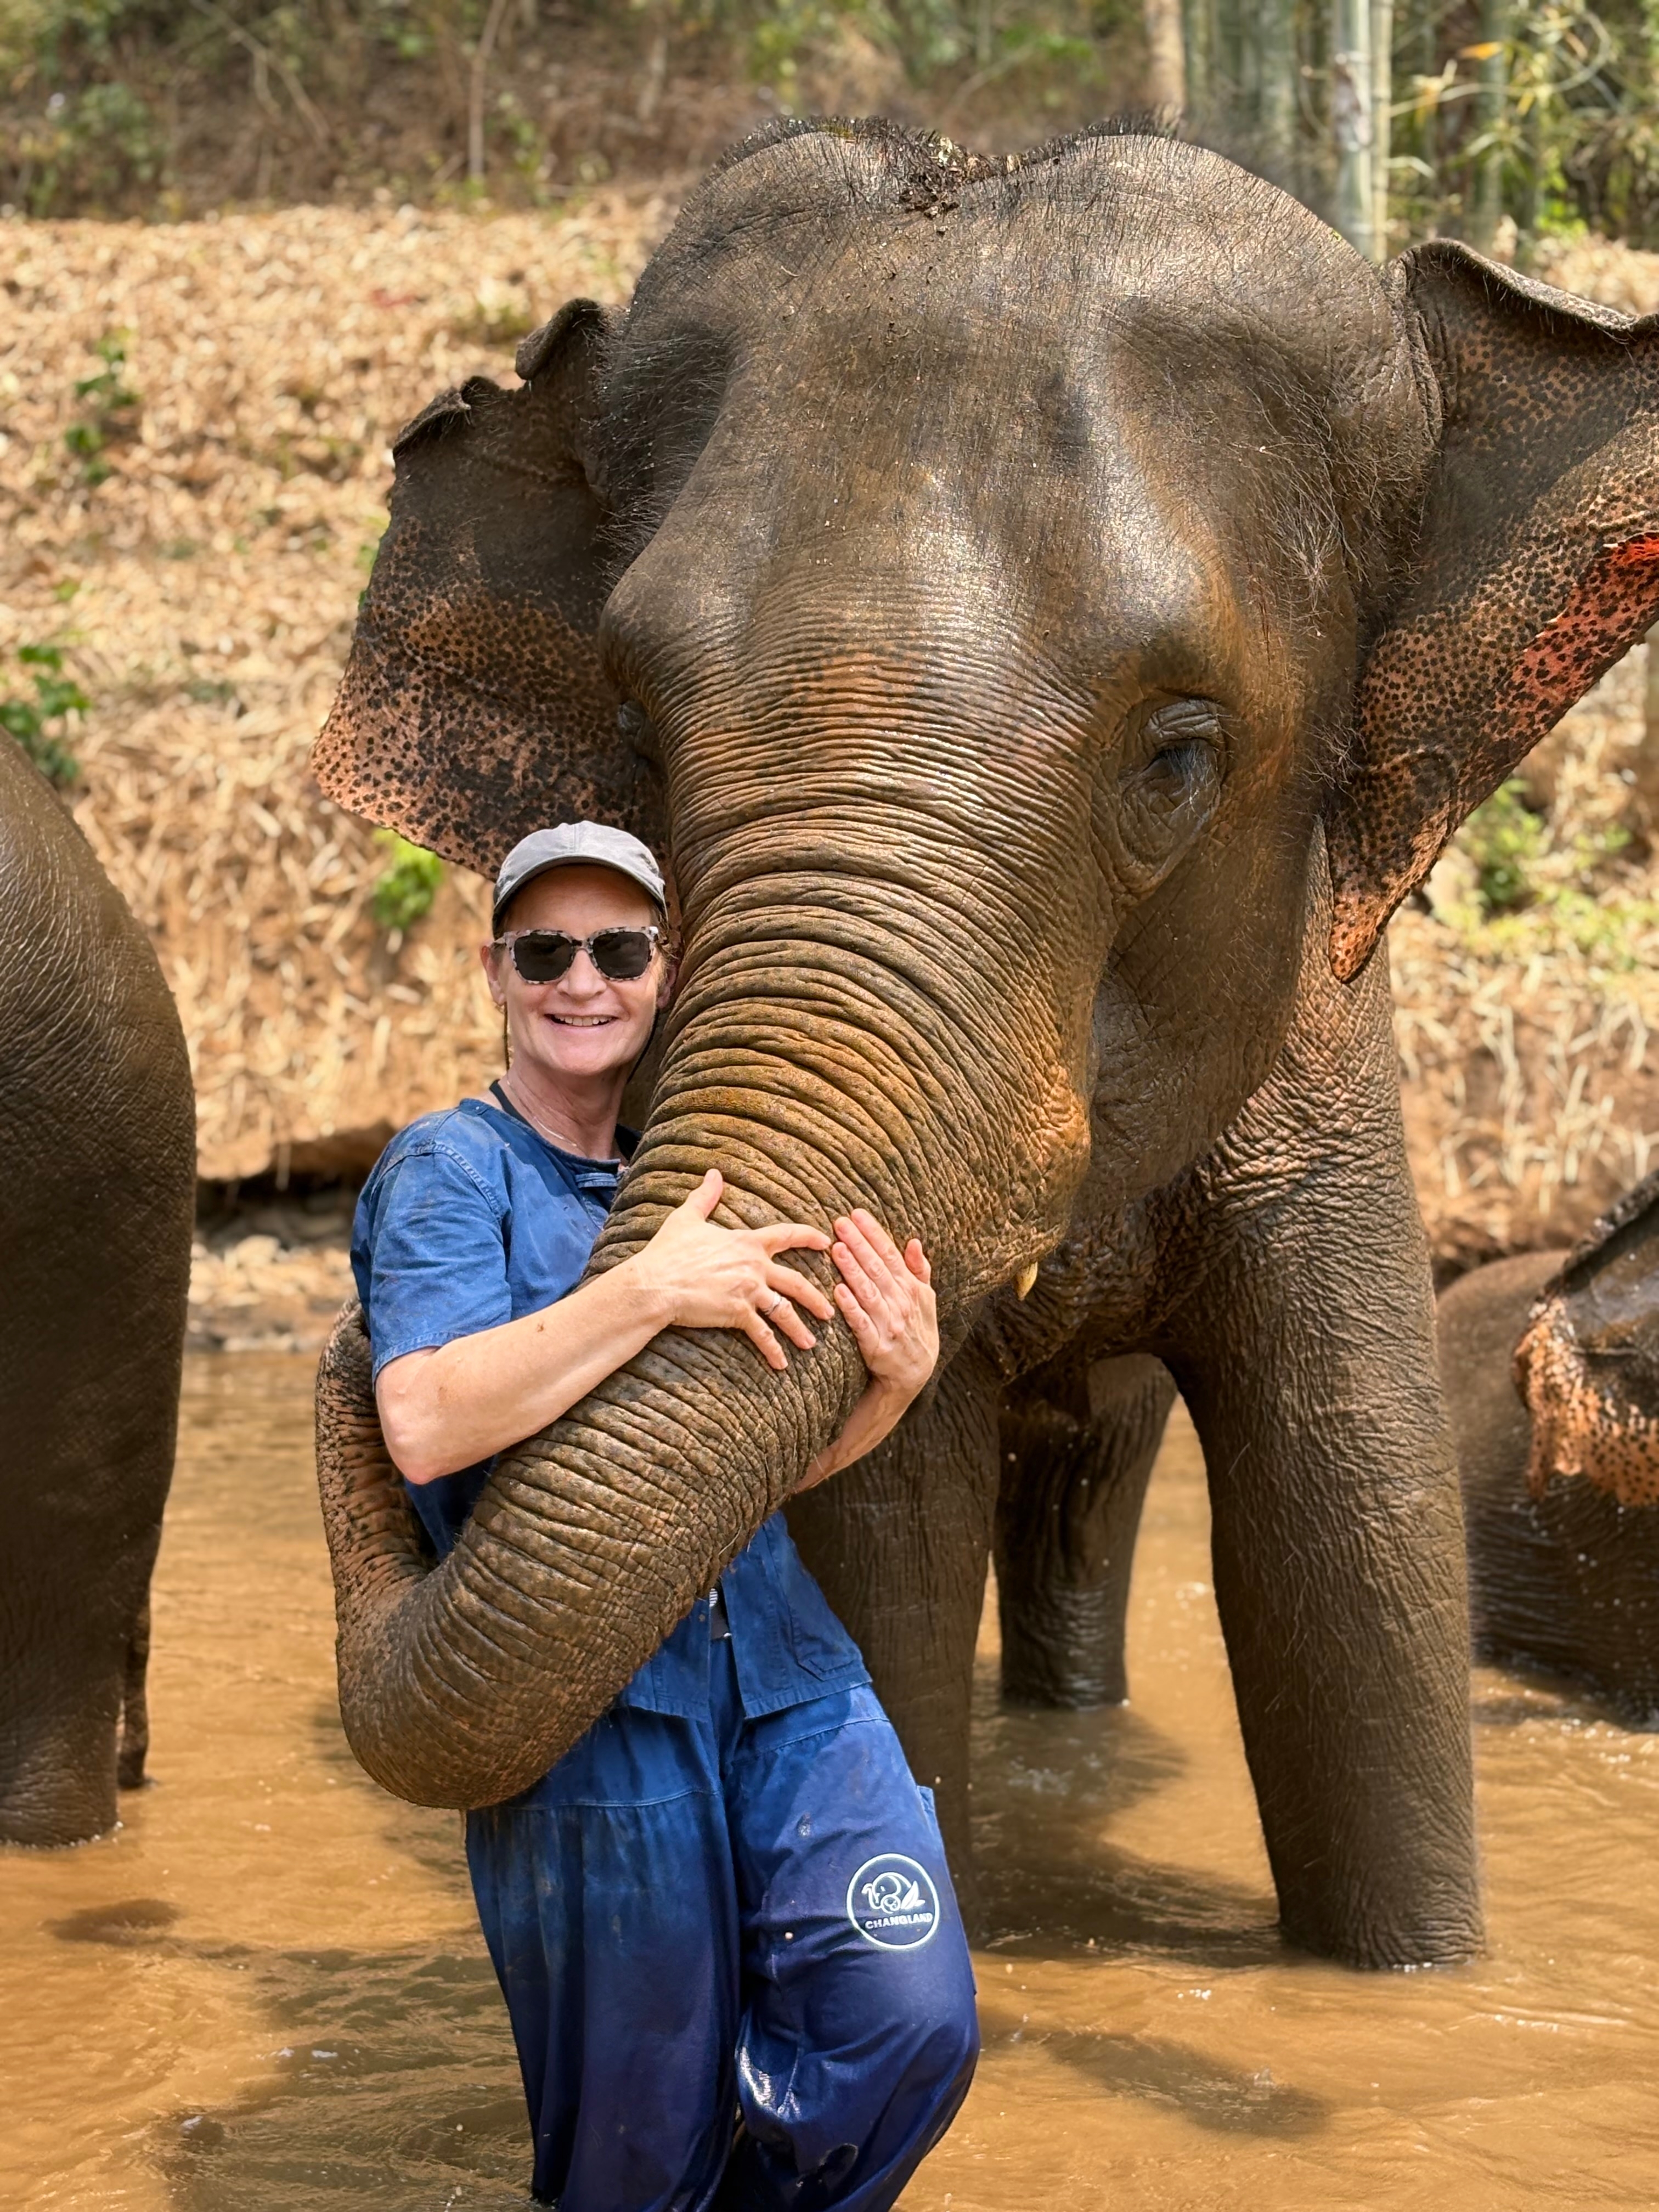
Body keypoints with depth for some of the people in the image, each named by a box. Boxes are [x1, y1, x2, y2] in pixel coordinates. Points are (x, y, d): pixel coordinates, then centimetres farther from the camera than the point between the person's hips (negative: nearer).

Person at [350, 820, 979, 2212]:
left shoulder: (708, 1181, 16)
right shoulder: (449, 1173, -2)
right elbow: (425, 1423, -18)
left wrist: (895, 1375, -6)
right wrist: (648, 1295, -24)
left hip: (780, 1673, 5)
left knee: (909, 2021, -11)